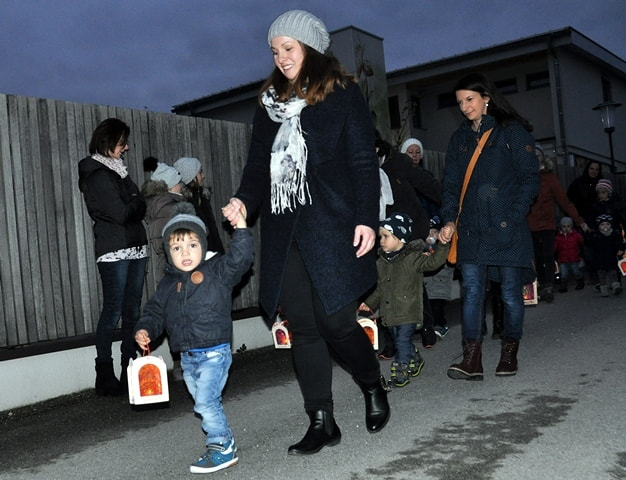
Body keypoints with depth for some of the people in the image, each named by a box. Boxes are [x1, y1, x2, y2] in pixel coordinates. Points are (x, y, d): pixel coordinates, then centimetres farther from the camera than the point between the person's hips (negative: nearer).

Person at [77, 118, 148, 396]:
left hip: (135, 248, 8)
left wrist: (130, 207, -3)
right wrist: (134, 204, 3)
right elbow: (121, 213, -14)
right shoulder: (97, 175, -6)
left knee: (132, 311, 7)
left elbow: (140, 208, 15)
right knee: (113, 312, -7)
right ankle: (104, 376, 0)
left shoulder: (118, 171, 20)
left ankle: (130, 371, 13)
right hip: (114, 251, -8)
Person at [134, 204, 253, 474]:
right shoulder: (168, 284, 9)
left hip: (214, 352, -6)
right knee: (206, 403, 15)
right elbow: (155, 311, 15)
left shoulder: (217, 271, -7)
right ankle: (224, 442, 30)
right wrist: (144, 330, -3)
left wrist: (241, 228, -33)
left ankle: (222, 448, 5)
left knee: (205, 403, -11)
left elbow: (240, 258, -22)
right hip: (187, 357, 7)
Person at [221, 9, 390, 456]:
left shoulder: (342, 94, 4)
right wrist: (244, 200, -4)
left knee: (336, 322, -6)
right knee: (303, 328, 4)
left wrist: (366, 218, -12)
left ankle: (374, 388, 24)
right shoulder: (270, 102, 19)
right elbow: (259, 164, 16)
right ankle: (322, 422, 14)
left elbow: (363, 161, -2)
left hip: (332, 228, -5)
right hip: (284, 234, 5)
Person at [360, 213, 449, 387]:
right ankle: (415, 361, 40)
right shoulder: (381, 262, 8)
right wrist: (370, 303, 14)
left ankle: (401, 372, 4)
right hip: (389, 313, 7)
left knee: (402, 341, -7)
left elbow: (434, 261, -19)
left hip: (408, 313, -6)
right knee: (398, 340, 17)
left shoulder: (412, 258, -10)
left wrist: (443, 244, -29)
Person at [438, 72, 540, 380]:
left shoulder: (512, 131, 2)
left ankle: (509, 354, 18)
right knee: (472, 291, -5)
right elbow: (450, 185, 14)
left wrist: (512, 217, -12)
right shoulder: (459, 139, 16)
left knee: (510, 293, 3)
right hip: (471, 231, 4)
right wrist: (449, 220, -1)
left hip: (507, 229, -3)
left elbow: (530, 179, -2)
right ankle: (472, 359, -7)